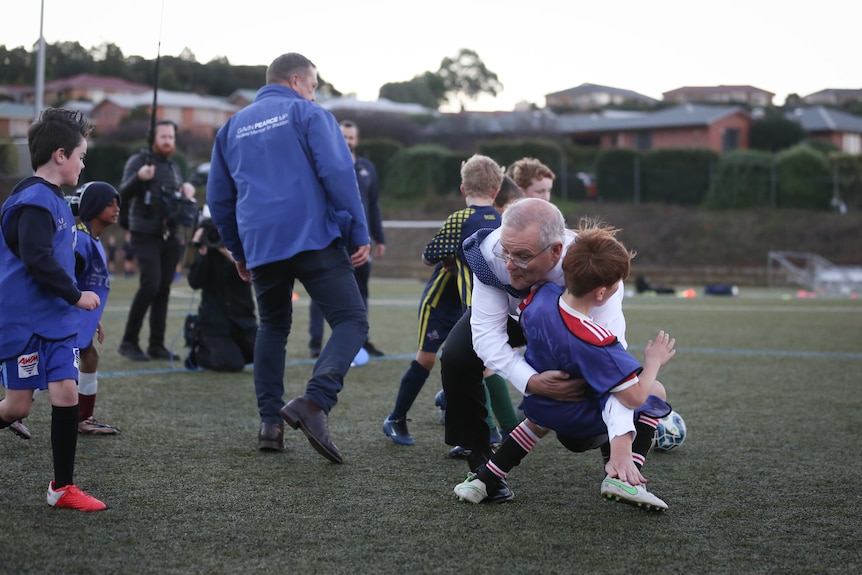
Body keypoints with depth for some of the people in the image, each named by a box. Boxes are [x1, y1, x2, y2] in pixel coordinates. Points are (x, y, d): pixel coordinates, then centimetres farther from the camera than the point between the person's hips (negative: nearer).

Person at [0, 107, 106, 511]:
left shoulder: (54, 199, 14)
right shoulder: (33, 201, -16)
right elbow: (38, 259, -23)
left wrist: (71, 301, 18)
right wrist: (76, 295, -15)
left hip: (56, 318, 8)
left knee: (66, 393, -1)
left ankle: (62, 487, 6)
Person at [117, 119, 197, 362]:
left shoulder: (173, 167, 17)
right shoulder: (138, 161, -3)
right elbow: (124, 195, -14)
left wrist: (186, 191, 4)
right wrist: (138, 178, -33)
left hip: (170, 238, 6)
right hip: (146, 236, -6)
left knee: (163, 290, 4)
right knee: (150, 285, -19)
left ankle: (157, 344, 8)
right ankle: (128, 341, -11)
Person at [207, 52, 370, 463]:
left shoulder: (233, 126, 20)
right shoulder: (308, 114, 4)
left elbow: (218, 197, 23)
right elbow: (339, 174, -8)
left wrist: (238, 251, 32)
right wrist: (360, 235, -4)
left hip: (260, 247, 6)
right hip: (314, 239, -5)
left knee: (272, 328, 21)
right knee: (351, 320, -6)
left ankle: (270, 422, 13)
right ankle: (315, 401, -28)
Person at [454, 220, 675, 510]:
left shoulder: (541, 295, -18)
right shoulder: (596, 342, -35)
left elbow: (525, 326, 6)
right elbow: (634, 397, -26)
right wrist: (654, 362, -9)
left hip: (538, 406, 6)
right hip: (581, 421, -6)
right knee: (655, 390, 11)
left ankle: (483, 481, 31)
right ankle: (624, 479, -1)